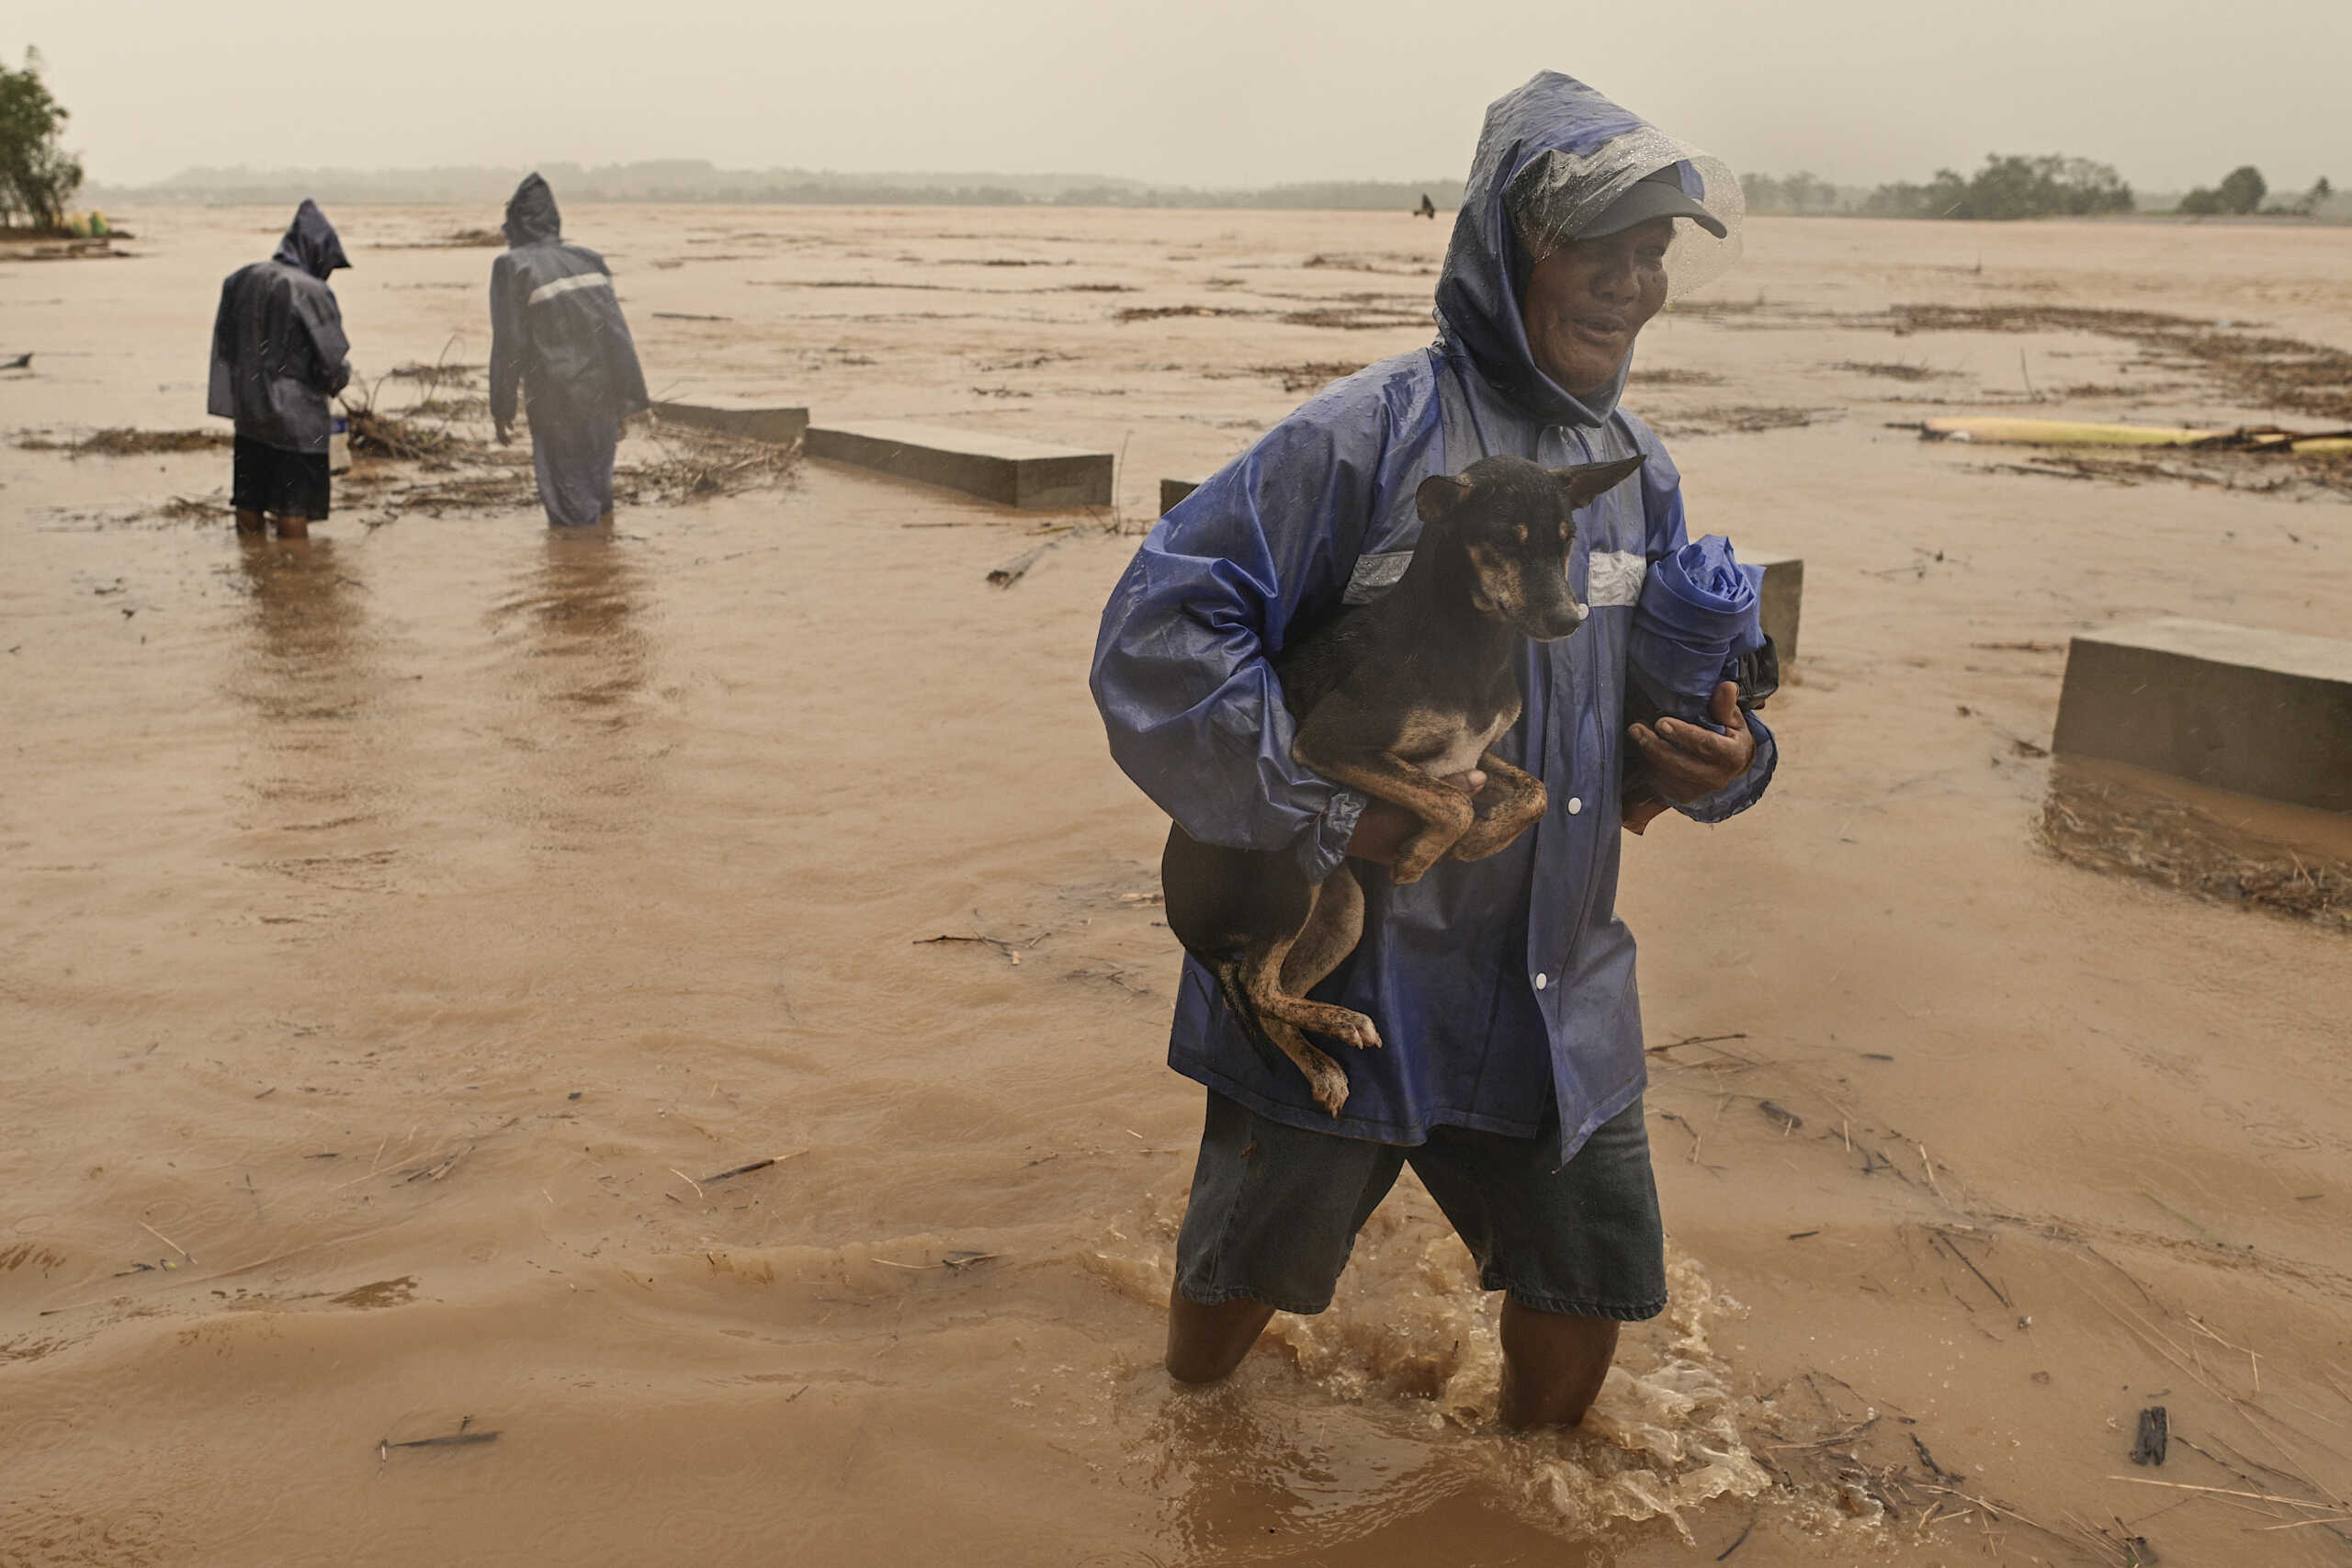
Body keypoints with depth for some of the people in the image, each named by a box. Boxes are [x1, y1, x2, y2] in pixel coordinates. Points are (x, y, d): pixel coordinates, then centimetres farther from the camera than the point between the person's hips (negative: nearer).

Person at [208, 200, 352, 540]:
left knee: (249, 503, 15)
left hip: (247, 413, 7)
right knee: (293, 511, 0)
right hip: (296, 417, -7)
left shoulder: (240, 281, 3)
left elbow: (224, 348, 10)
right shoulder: (311, 292, -18)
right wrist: (335, 383, 6)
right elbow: (334, 361, -15)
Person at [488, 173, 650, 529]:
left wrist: (501, 408, -1)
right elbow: (617, 331, 3)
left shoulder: (512, 267, -8)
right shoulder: (587, 259, 5)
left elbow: (508, 343, -10)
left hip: (556, 401, -5)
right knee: (597, 484, 21)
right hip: (603, 390, 5)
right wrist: (628, 402, 7)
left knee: (570, 504, 6)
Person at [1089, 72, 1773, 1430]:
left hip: (1558, 986, 6)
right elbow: (1156, 631, -21)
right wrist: (1326, 814, -23)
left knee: (1590, 1281, 15)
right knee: (1238, 1287, 13)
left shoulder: (1640, 471, 6)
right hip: (1343, 970, -5)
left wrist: (1728, 760, -6)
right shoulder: (1371, 433, -16)